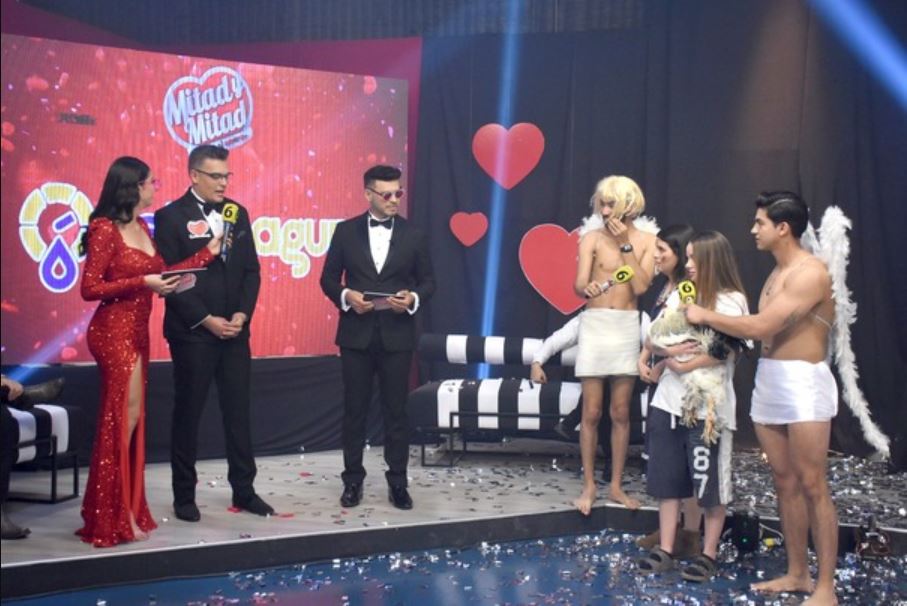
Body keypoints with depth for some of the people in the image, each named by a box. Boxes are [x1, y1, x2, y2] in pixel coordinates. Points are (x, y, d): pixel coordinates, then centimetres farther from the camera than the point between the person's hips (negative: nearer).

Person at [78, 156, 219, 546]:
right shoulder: (105, 229, -12)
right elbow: (90, 289, -15)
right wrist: (143, 283, -20)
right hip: (114, 333, -8)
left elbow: (160, 273, 11)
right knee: (122, 420, -4)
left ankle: (127, 511, 18)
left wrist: (209, 251, 15)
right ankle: (113, 519, 7)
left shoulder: (141, 228, 12)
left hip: (136, 333, 8)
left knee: (130, 421, 10)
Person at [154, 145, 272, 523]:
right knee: (188, 414, 5)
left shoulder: (238, 213, 9)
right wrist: (207, 320, -14)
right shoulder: (171, 217, -6)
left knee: (238, 411, 9)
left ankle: (244, 489, 18)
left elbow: (251, 270, 9)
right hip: (192, 333, -4)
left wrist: (241, 314, -5)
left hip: (234, 331, 5)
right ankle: (184, 495, 16)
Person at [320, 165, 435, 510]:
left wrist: (414, 299, -15)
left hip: (397, 335, 0)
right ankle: (353, 480, 19)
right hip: (356, 334, 0)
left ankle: (398, 482, 15)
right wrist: (346, 296, -15)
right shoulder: (346, 231, 2)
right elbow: (329, 278, 4)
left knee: (396, 410, 5)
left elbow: (428, 281, 5)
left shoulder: (413, 235, 2)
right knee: (354, 409, 8)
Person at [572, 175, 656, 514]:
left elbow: (641, 286, -10)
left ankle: (616, 485, 17)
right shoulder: (592, 239, 0)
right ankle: (589, 485, 11)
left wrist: (625, 244, -11)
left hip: (627, 328, 1)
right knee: (591, 412, 1)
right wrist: (587, 288, -34)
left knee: (621, 412, 8)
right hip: (594, 326, -1)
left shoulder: (646, 242, 3)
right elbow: (579, 285, -11)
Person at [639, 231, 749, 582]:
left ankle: (709, 554, 14)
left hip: (707, 405, -6)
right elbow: (652, 340, 10)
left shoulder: (731, 301, -5)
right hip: (669, 401, 6)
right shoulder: (678, 294, 12)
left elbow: (726, 349, -16)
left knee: (710, 481, 2)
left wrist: (683, 364, -10)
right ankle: (666, 550, 18)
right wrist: (669, 351, -11)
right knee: (666, 477, 9)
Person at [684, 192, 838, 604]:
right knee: (785, 482, 12)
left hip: (803, 383, -9)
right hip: (768, 381, 9)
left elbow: (759, 327, -20)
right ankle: (797, 573, 21)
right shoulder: (776, 274, 16)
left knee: (812, 485, -5)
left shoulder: (810, 273, -14)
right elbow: (762, 331, 9)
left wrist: (705, 316, -9)